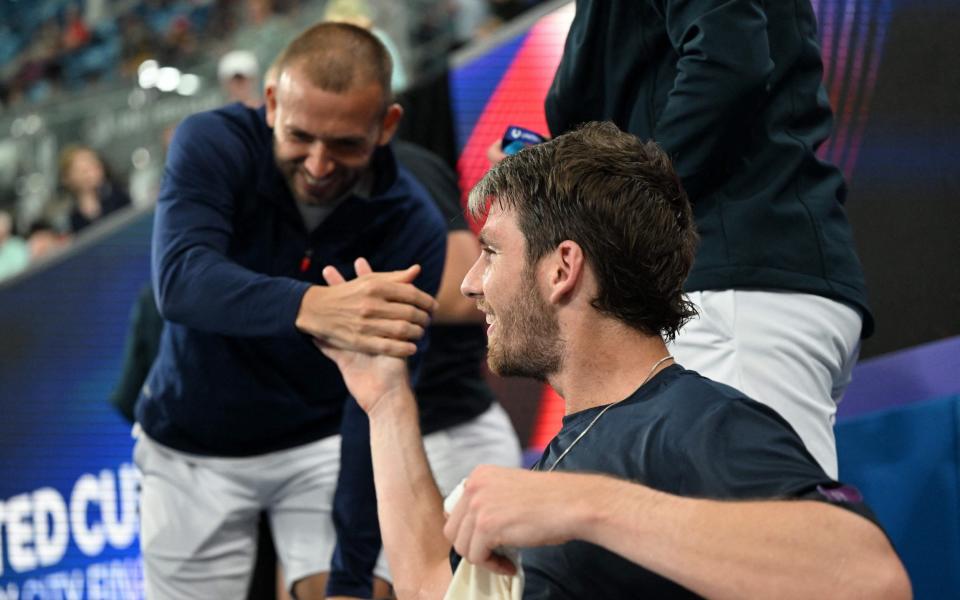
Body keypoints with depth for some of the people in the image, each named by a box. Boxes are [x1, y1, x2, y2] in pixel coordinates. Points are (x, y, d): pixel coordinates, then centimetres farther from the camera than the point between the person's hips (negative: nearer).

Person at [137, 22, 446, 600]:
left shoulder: (413, 225, -20)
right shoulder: (213, 143, -22)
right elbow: (180, 281, -39)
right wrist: (308, 307, -58)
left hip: (321, 442, 0)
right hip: (194, 449, 0)